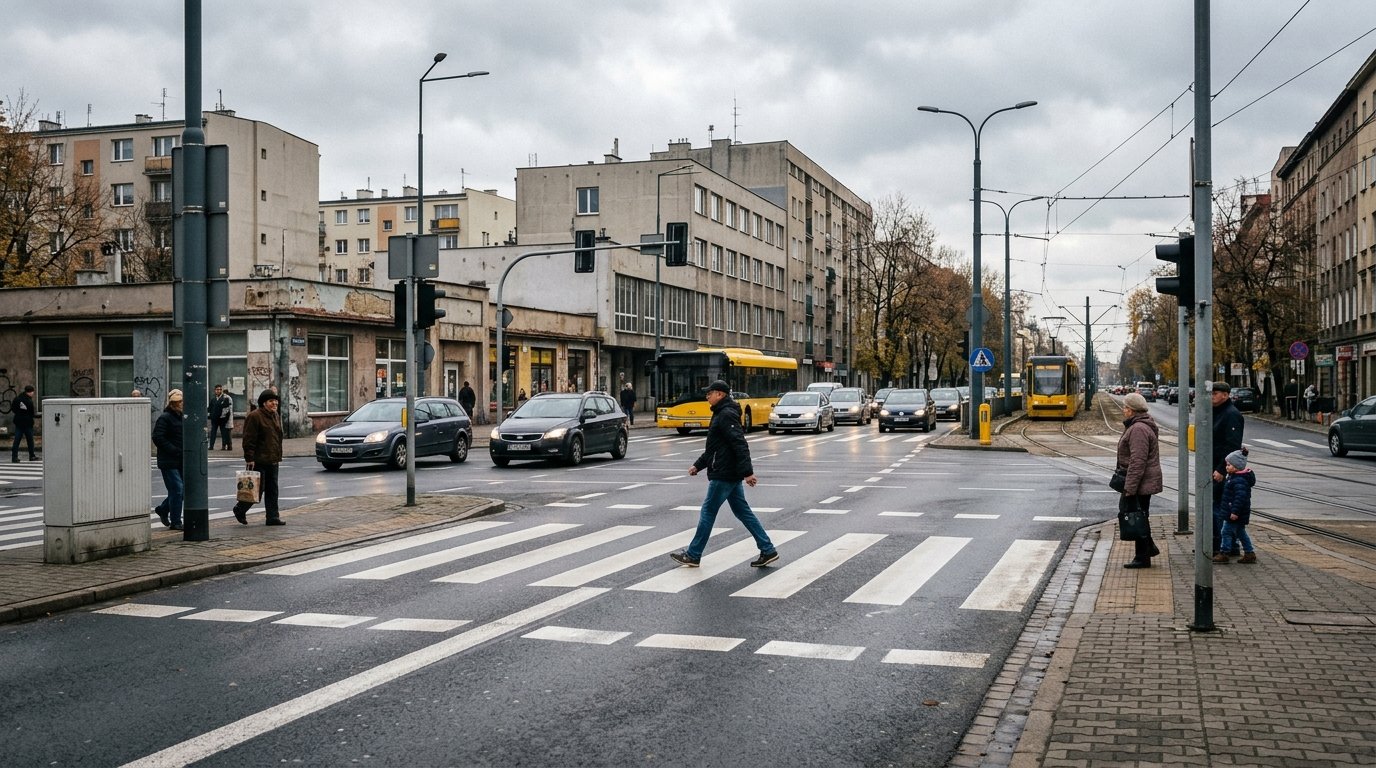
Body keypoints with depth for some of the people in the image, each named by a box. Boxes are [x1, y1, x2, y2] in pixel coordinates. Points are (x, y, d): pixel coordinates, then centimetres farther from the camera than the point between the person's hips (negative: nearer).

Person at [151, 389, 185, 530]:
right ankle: (175, 522, 0)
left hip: (181, 461, 8)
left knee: (183, 489, 10)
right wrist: (175, 450, -20)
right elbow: (158, 438, -17)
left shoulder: (183, 418, 15)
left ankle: (162, 509, 32)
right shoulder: (164, 418, -9)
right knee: (177, 489, -9)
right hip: (169, 461, -8)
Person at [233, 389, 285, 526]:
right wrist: (249, 458, -19)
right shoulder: (254, 416, -13)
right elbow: (248, 440, -16)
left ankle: (273, 517, 11)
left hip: (272, 460, 8)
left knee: (272, 490, 8)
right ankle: (240, 510, 18)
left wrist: (278, 457, 19)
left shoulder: (275, 416, 15)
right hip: (259, 461, -8)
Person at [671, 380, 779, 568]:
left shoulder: (726, 415, -15)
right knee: (743, 512, 10)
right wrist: (698, 465, 22)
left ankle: (693, 555, 7)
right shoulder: (721, 414, 17)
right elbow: (713, 448, 25)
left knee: (708, 512, -1)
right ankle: (767, 550, 9)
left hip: (723, 475, -10)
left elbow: (740, 445, -24)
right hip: (732, 475, 10)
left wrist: (747, 472, -29)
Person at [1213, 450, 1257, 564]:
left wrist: (1235, 511, -31)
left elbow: (1240, 497, -30)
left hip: (1236, 514, -11)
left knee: (1227, 531, -4)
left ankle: (1223, 553, 1)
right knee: (1240, 532, 17)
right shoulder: (1233, 477, 12)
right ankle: (1249, 553, 23)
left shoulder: (1240, 480, -22)